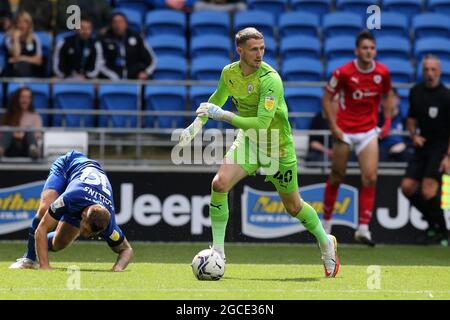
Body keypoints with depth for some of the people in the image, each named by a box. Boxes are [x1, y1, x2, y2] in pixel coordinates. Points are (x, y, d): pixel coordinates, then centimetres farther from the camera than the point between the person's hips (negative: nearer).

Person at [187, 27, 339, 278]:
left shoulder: (270, 79, -29)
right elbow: (216, 100, 16)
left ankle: (326, 243, 37)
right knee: (220, 184, -19)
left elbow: (261, 123, -34)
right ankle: (218, 252, -9)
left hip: (278, 146, -4)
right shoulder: (229, 73, -8)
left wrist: (223, 115, -34)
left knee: (293, 206, 9)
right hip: (248, 140, 4)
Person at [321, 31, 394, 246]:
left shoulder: (382, 72, -3)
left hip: (368, 131, 2)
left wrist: (387, 121, 4)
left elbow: (386, 96, 15)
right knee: (337, 177, 7)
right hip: (344, 131, -2)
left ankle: (363, 229, -6)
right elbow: (327, 98, -4)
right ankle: (326, 222, 25)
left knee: (370, 178, -10)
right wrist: (333, 126, -10)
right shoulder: (343, 72, -13)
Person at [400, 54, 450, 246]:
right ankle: (433, 221, 18)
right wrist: (414, 135, 0)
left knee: (428, 190, -18)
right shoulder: (416, 92, 7)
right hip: (423, 145, 7)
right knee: (407, 187, -2)